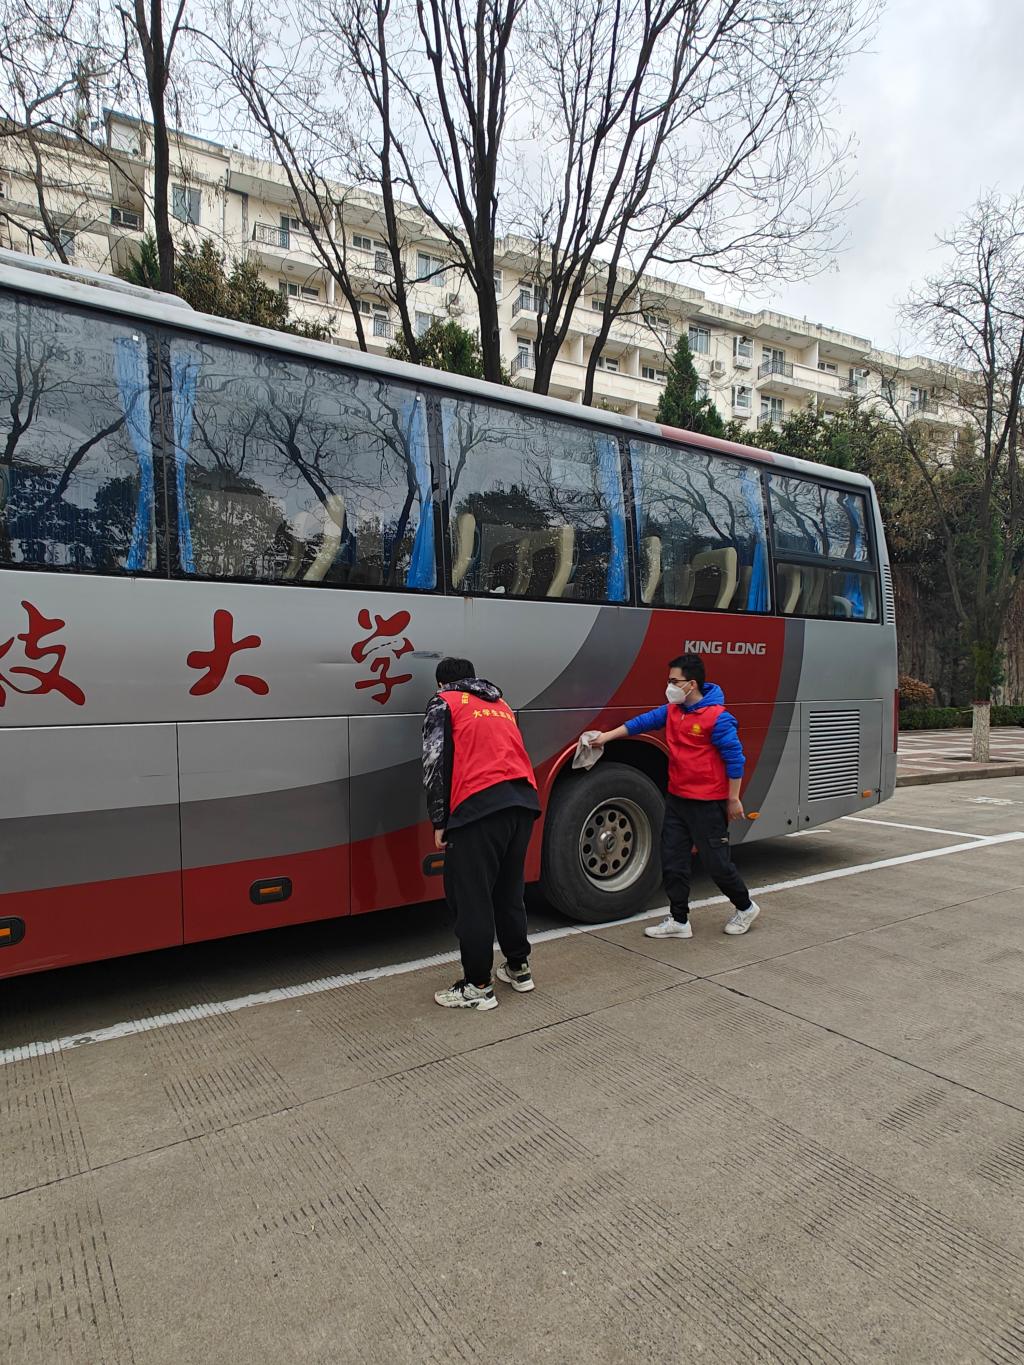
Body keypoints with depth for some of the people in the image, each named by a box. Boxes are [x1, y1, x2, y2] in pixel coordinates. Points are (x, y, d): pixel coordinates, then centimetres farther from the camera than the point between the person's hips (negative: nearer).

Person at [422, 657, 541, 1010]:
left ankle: (477, 986, 10)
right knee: (510, 891, 20)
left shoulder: (443, 702, 10)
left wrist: (439, 822, 2)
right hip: (524, 802, 7)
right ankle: (519, 968, 30)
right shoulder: (499, 703, 29)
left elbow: (436, 762, 0)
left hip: (480, 806, -7)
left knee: (472, 897, 3)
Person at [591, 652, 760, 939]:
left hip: (708, 804, -7)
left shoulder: (717, 717, -18)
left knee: (716, 862, 4)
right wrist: (607, 736, 4)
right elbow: (643, 722, 10)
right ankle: (679, 921, 21)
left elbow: (735, 758, -15)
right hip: (676, 799, 8)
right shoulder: (672, 711, 4)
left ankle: (746, 907, 30)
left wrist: (733, 799, -12)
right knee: (673, 861, 10)